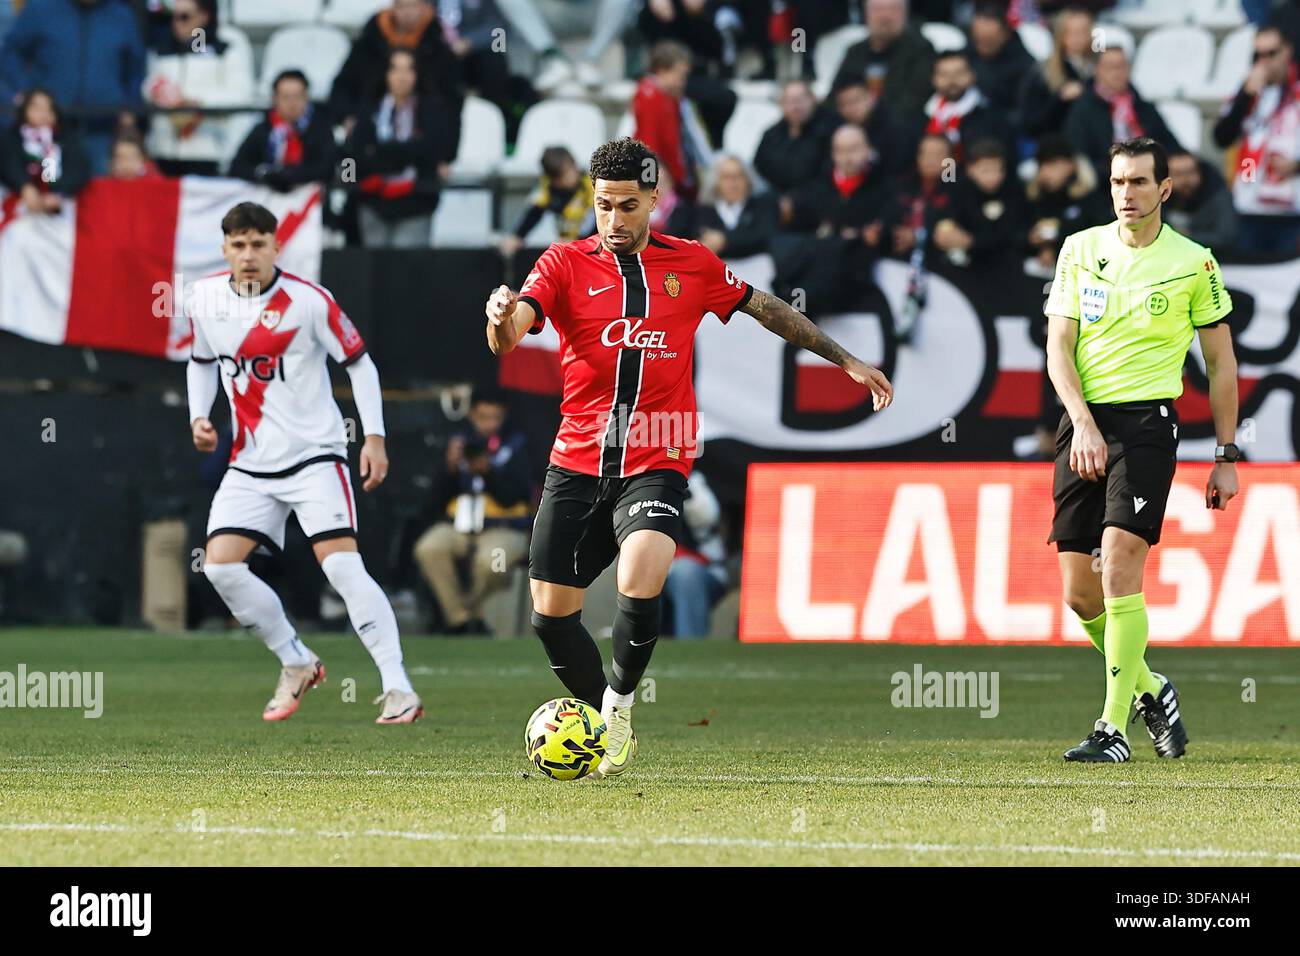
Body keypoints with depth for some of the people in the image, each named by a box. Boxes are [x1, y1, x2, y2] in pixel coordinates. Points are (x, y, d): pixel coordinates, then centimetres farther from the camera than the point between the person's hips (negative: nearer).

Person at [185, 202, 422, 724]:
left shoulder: (307, 300, -13)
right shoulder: (204, 299, 1)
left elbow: (359, 363, -4)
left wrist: (374, 436, -10)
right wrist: (199, 416, 3)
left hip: (315, 454, -5)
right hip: (251, 463, 5)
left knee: (341, 564, -18)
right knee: (219, 565, -7)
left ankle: (398, 689, -17)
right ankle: (297, 663, 13)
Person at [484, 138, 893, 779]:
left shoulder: (692, 265, 6)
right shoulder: (565, 263, 0)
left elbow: (766, 309, 20)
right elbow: (508, 338, -14)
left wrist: (846, 360, 22)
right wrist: (501, 318, -39)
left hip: (656, 466, -1)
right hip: (577, 462, 1)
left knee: (639, 587, -25)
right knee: (551, 613, 2)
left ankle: (621, 699, 2)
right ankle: (602, 721, 27)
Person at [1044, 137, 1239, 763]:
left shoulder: (1193, 263, 1)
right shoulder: (1080, 249, 7)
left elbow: (1220, 363, 8)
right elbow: (1058, 345, 3)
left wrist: (1226, 457, 5)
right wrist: (1083, 423, -12)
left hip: (1146, 422, -4)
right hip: (1083, 422, 4)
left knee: (1119, 565, -18)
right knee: (1079, 592, 1)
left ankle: (1115, 727, -13)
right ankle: (1150, 689, 26)